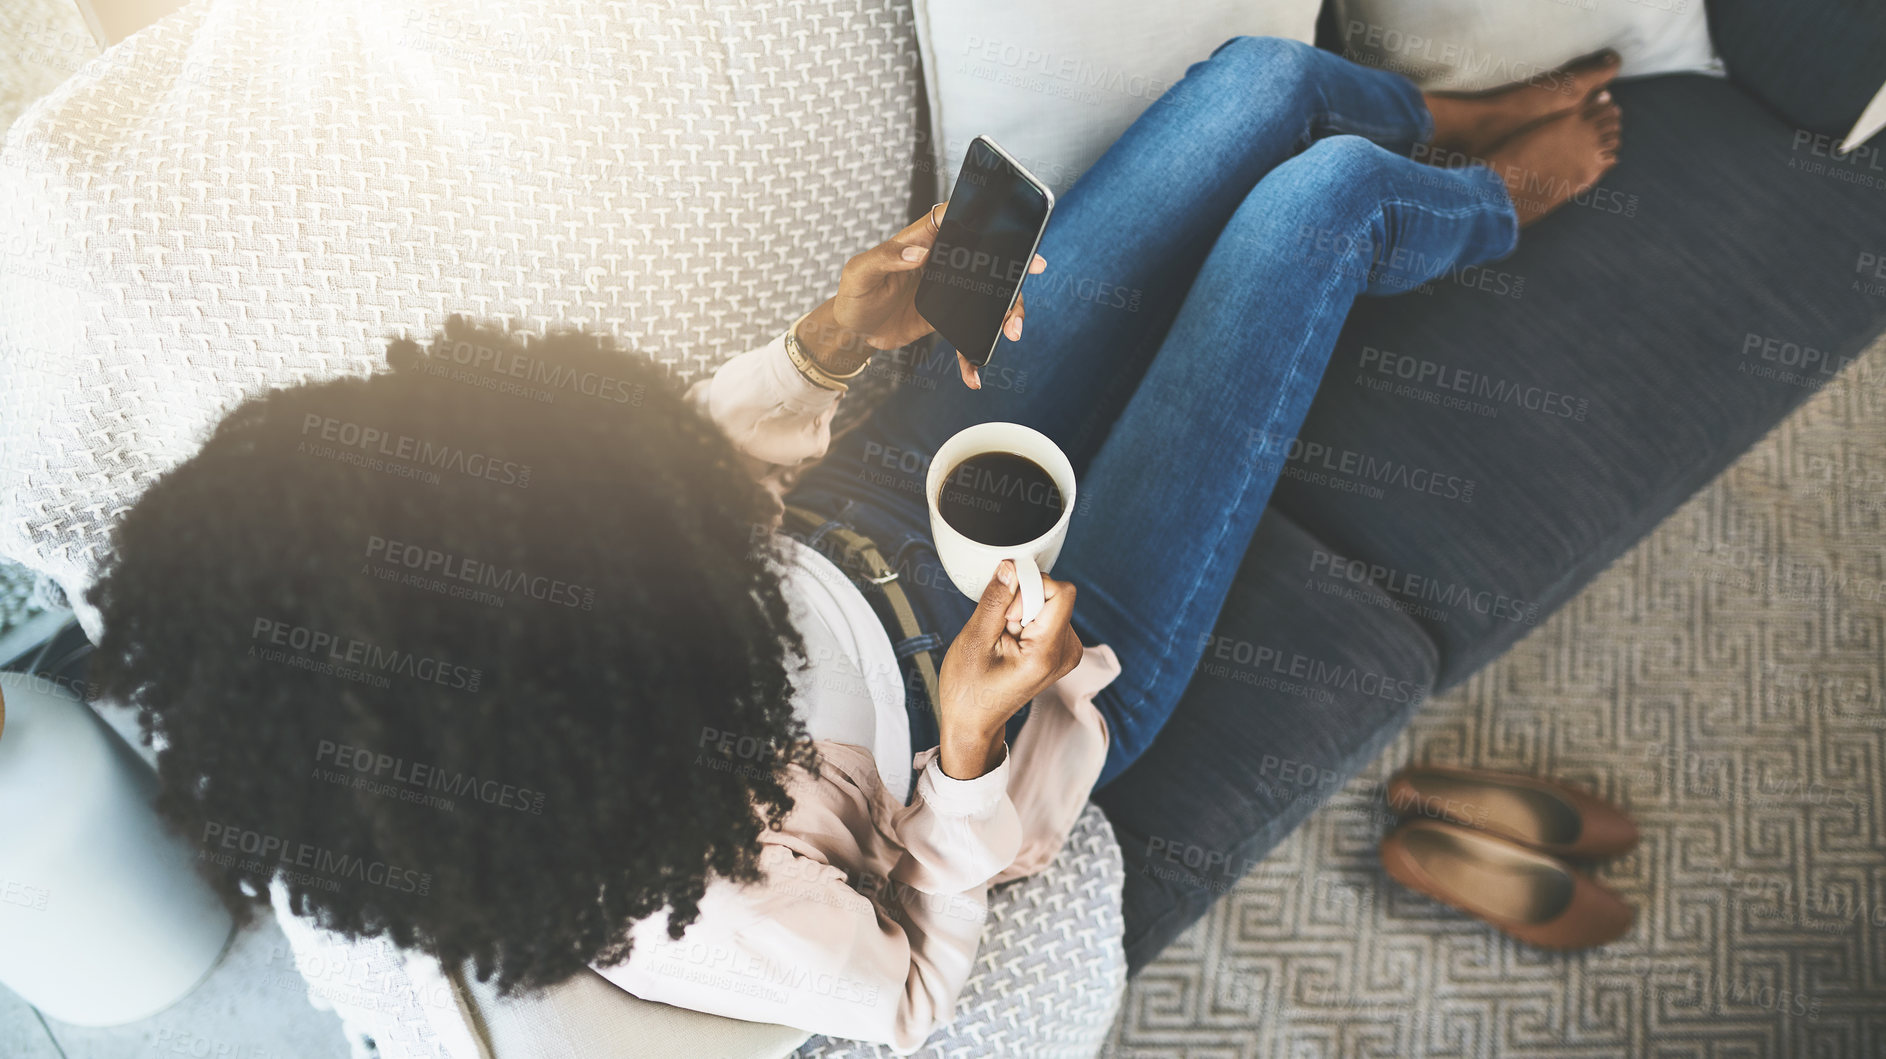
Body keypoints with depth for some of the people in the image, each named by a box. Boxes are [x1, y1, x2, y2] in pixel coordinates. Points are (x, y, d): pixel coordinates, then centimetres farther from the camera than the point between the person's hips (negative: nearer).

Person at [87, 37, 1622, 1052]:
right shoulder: (686, 902, -37)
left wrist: (827, 347, -11)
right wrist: (972, 741, -35)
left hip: (863, 514, 6)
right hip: (1042, 630, -5)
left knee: (1265, 77, 5)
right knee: (1330, 188, -4)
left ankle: (1459, 121, 44)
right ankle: (1498, 205, 37)